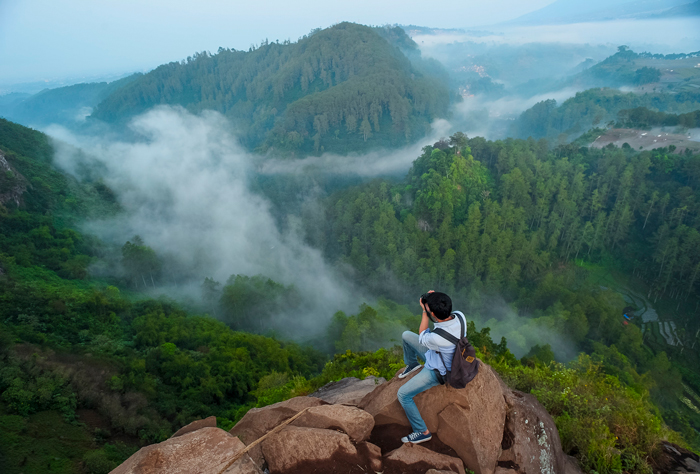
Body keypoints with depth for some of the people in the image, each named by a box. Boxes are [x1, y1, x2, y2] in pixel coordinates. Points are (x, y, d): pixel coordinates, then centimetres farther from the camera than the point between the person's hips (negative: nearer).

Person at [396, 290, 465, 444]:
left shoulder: (437, 338, -44)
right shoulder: (459, 316, -25)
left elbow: (422, 336, -17)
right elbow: (446, 313, 3)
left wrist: (424, 311, -15)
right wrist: (436, 301, -12)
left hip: (438, 372, -8)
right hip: (439, 354, 8)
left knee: (403, 394, -2)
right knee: (406, 335, 15)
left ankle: (422, 432, 11)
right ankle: (412, 365, 43)